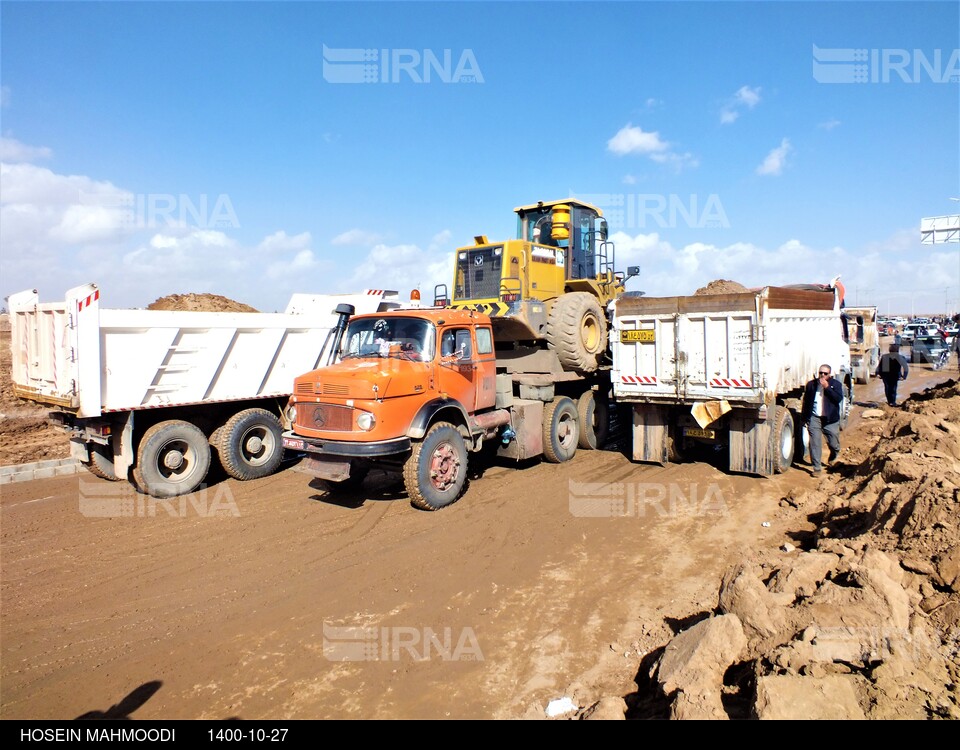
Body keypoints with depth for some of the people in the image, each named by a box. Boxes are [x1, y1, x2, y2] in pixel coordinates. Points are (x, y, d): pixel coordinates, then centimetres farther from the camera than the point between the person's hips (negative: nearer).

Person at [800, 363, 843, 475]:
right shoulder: (811, 384, 7)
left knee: (834, 443, 8)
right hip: (814, 418, 1)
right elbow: (806, 401, 13)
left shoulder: (836, 384, 2)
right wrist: (803, 417, 12)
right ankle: (817, 467, 0)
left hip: (830, 419, -1)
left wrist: (827, 387, -20)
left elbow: (839, 399, -15)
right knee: (815, 443, -6)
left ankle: (833, 458, 41)